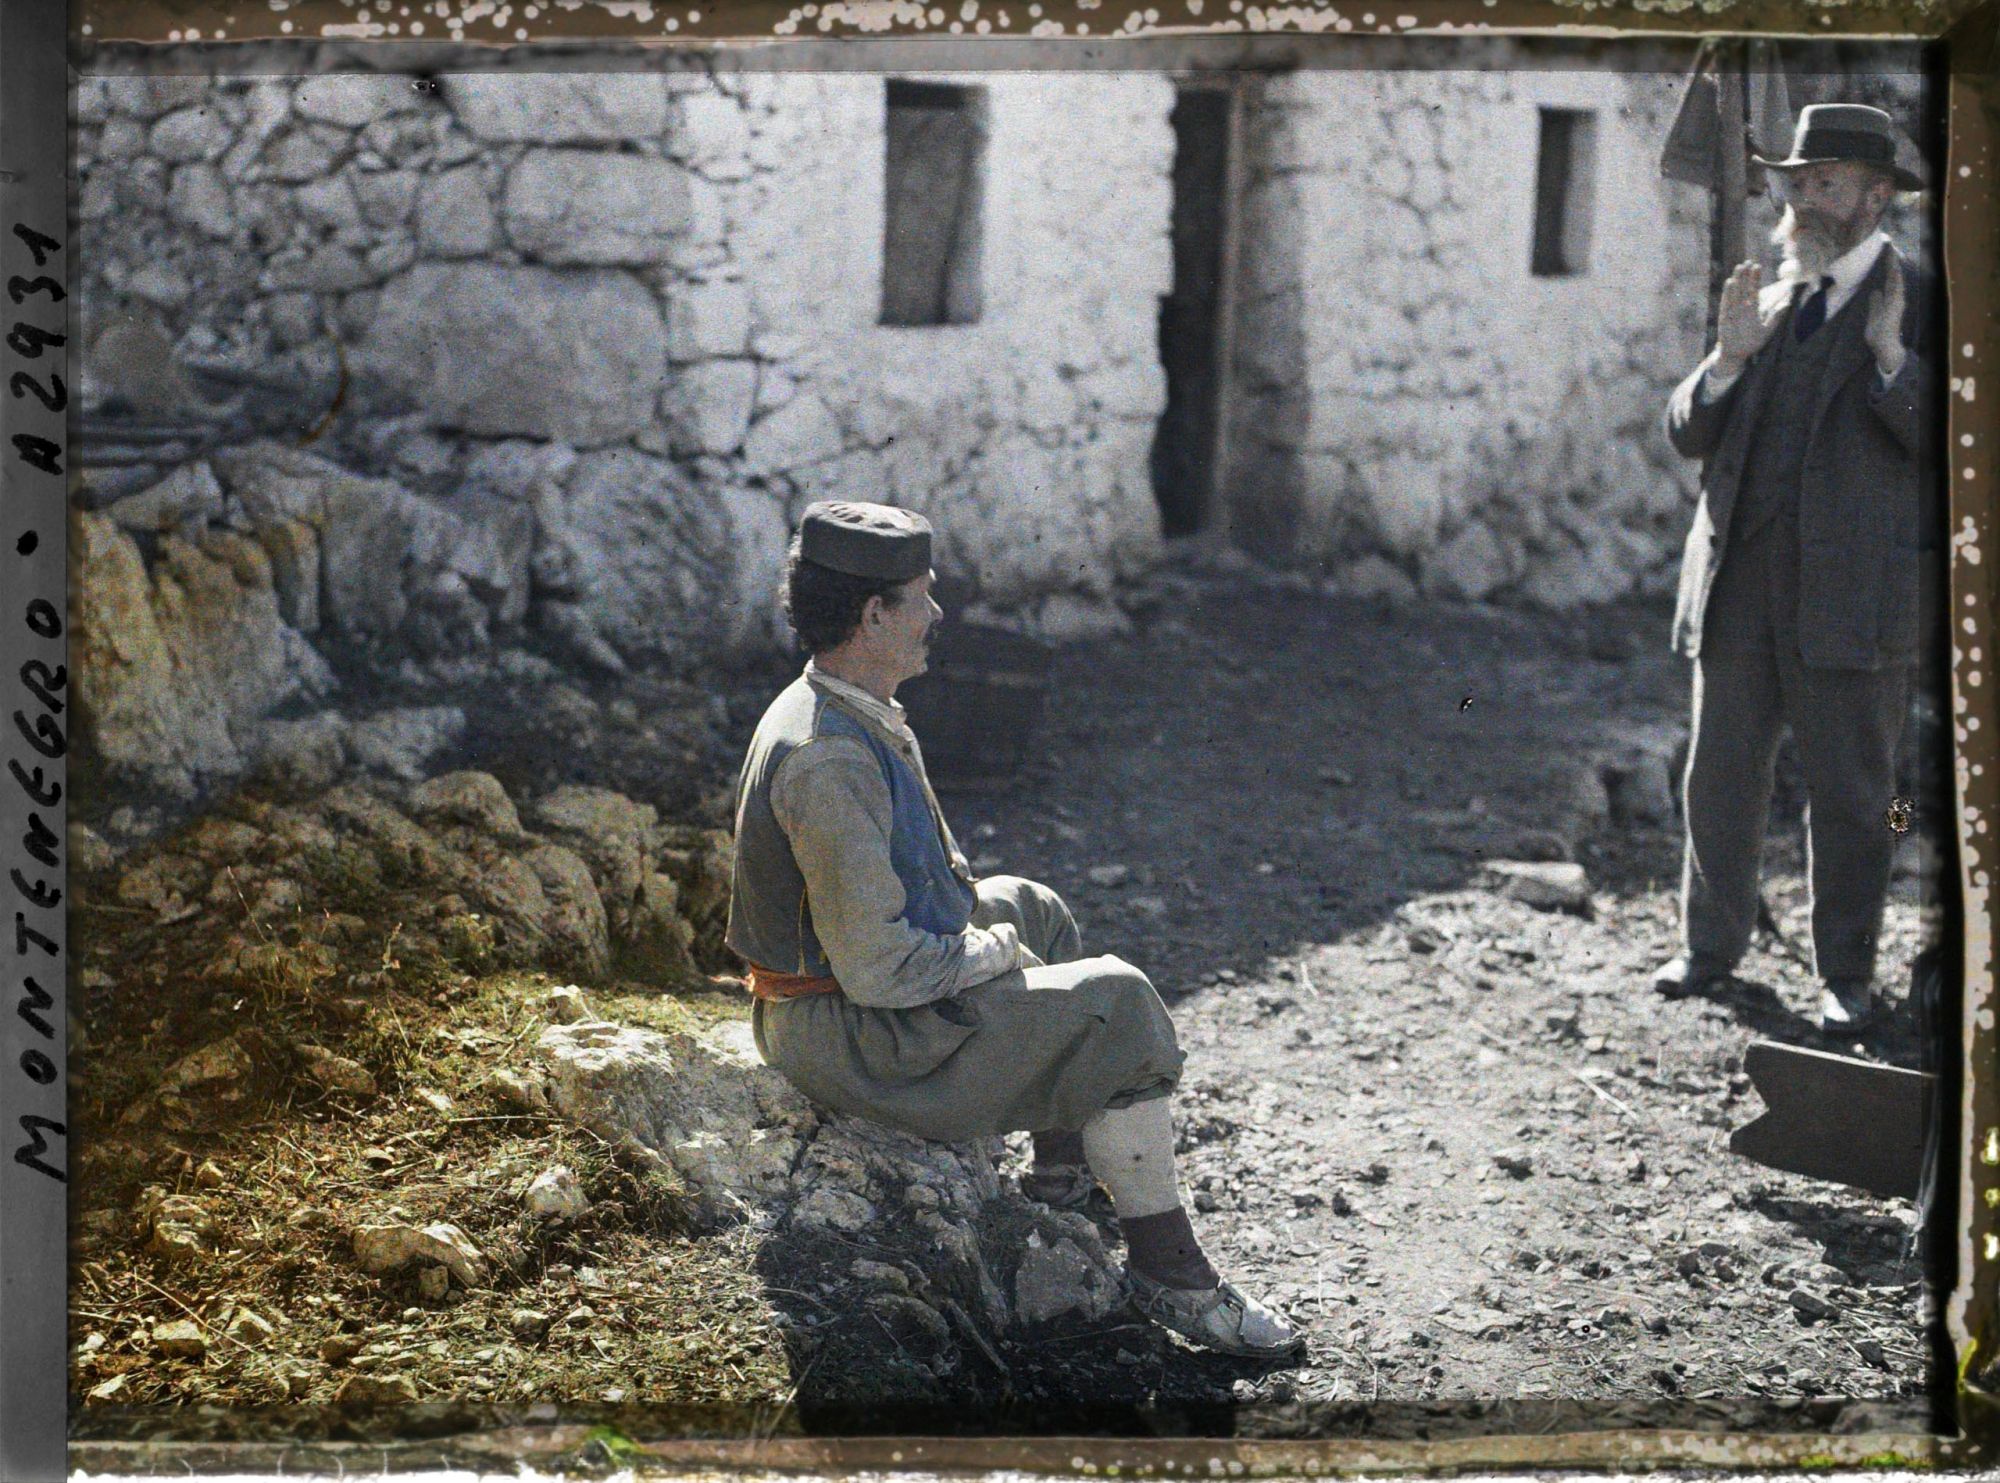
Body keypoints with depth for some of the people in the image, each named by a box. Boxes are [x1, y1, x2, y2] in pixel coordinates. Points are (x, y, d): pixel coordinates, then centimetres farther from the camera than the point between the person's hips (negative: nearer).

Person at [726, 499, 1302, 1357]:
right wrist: (987, 953, -14)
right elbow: (878, 967, -30)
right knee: (1114, 1006, -12)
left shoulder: (830, 712, 5)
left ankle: (1063, 1159, 42)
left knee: (1032, 907, 31)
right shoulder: (829, 762, -29)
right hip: (857, 1038, -11)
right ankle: (1168, 1271, -2)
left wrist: (983, 919, 10)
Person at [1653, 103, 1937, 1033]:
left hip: (1852, 595, -5)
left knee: (1850, 795, 3)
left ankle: (1844, 974, 15)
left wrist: (1890, 354, -22)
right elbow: (1687, 434, 10)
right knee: (1720, 780, 11)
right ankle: (1711, 944, 27)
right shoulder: (1762, 300, 14)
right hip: (1738, 583, 5)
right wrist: (1728, 357, -7)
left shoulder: (1921, 305, -1)